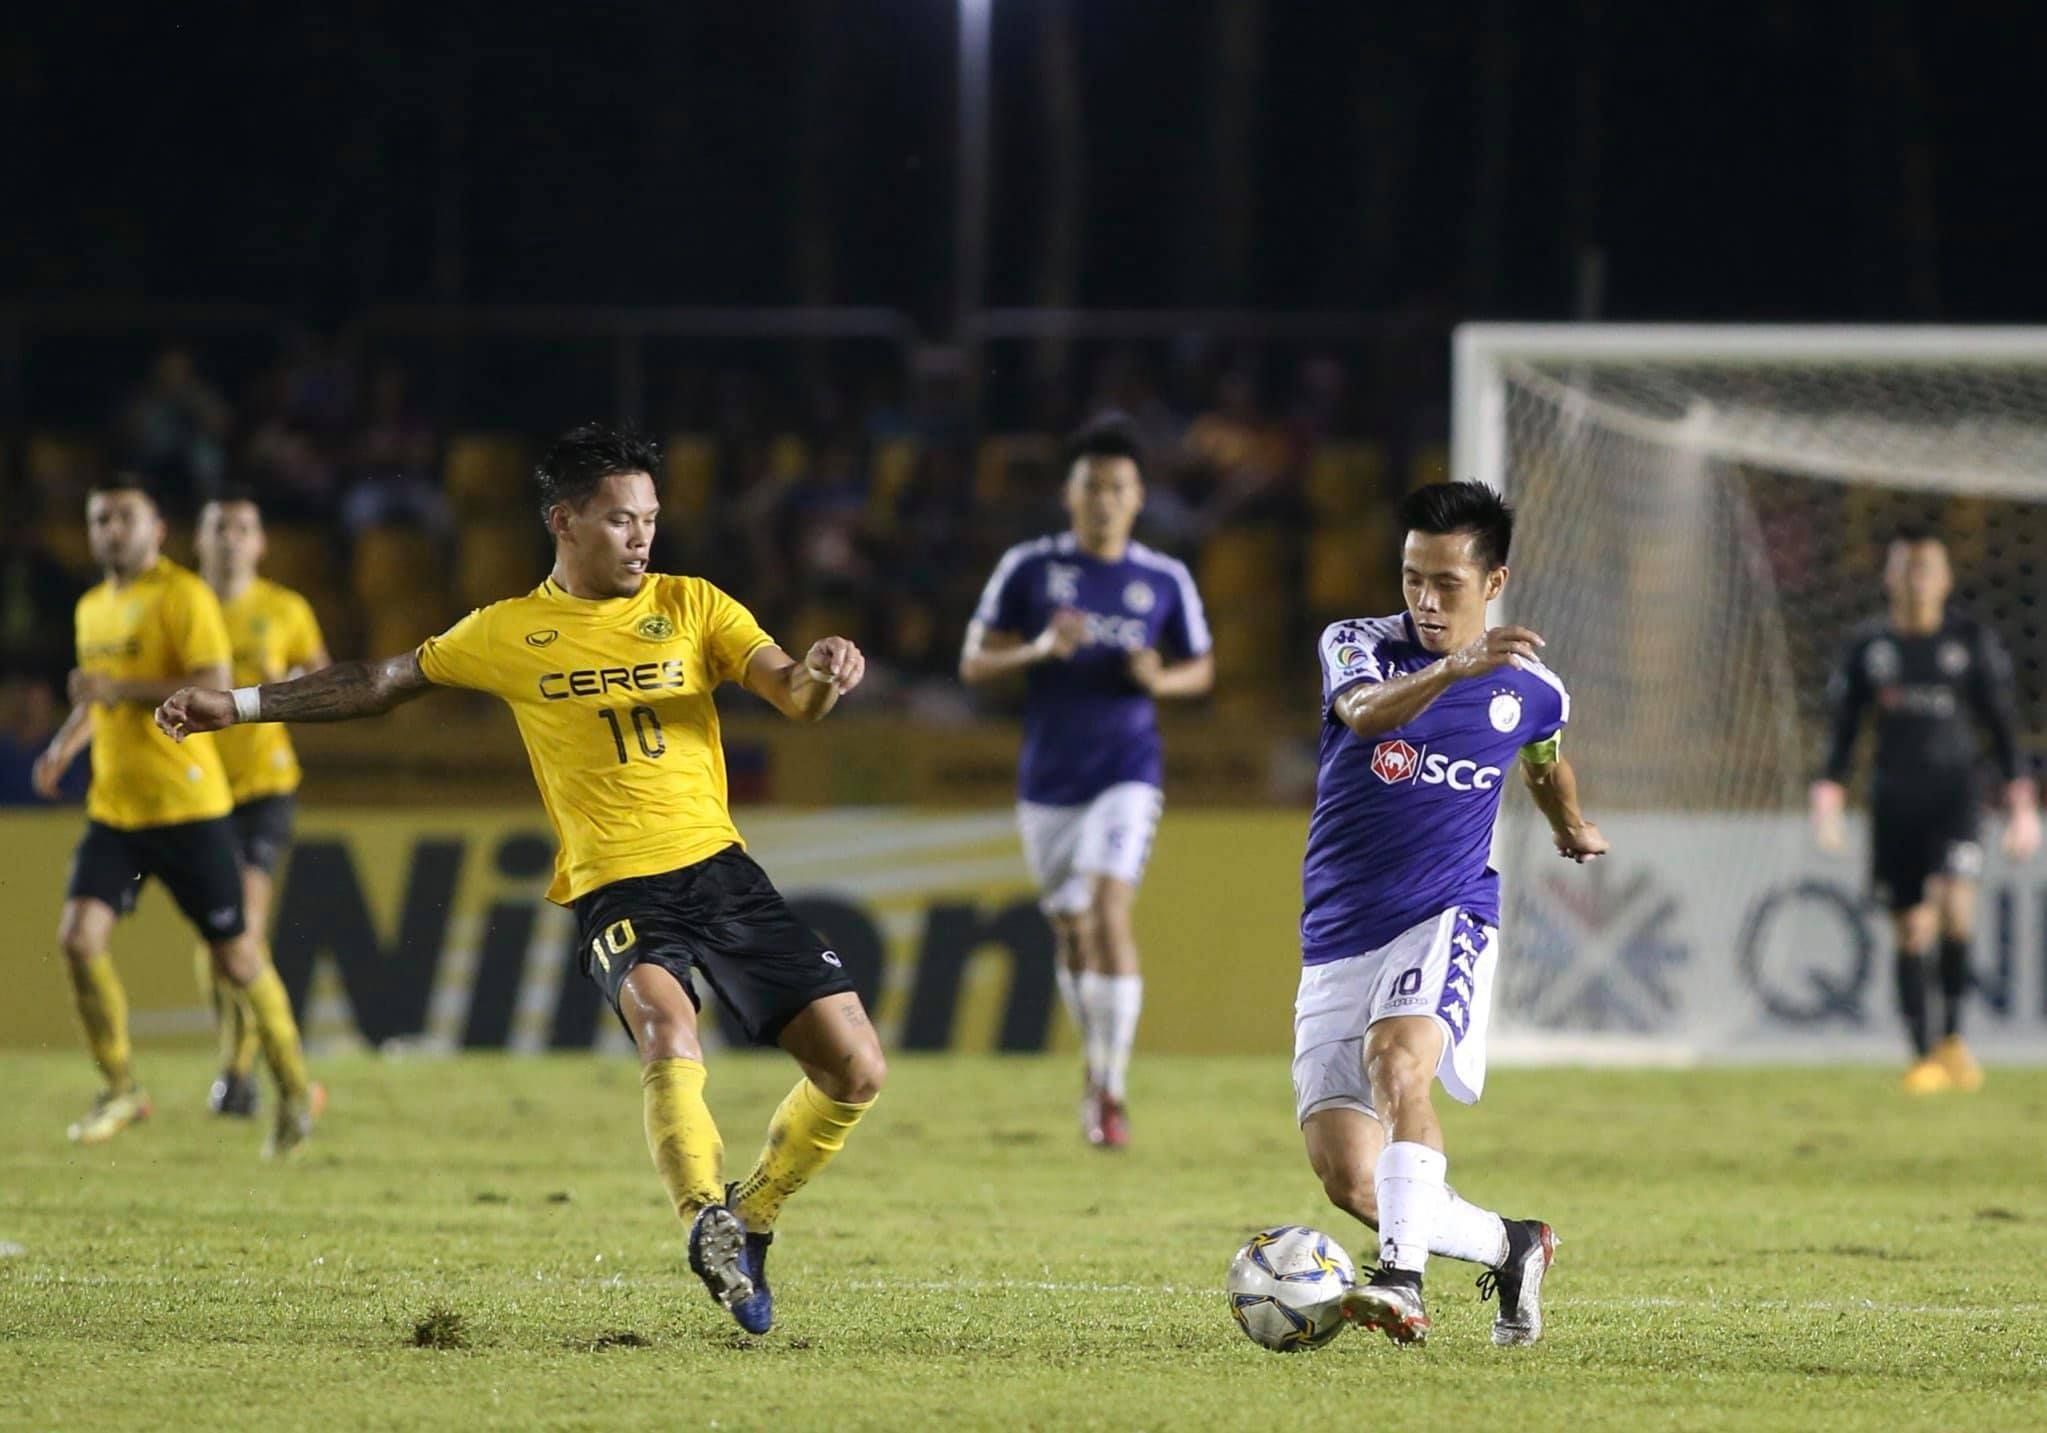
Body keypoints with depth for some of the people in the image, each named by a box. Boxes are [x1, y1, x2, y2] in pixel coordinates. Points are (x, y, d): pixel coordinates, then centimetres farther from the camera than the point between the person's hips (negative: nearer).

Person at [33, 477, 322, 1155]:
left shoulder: (183, 596, -9)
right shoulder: (93, 608, 15)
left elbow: (215, 691, -20)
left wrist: (120, 689, -23)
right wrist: (65, 743, 12)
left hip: (187, 805, -6)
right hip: (113, 808, 6)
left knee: (234, 953, 1)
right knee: (79, 935, -11)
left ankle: (296, 1090, 18)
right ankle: (121, 1088, 2)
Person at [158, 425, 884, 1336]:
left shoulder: (692, 606, 8)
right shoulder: (510, 635, 7)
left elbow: (794, 696, -2)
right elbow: (381, 683, 17)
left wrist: (822, 674, -26)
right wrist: (240, 705, 14)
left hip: (721, 870, 3)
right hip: (612, 887, -3)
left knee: (855, 1071, -4)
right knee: (669, 1031, -35)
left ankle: (749, 1220, 16)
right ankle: (706, 1224, -40)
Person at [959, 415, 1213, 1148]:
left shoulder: (1165, 580, 2)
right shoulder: (1028, 567, 0)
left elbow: (1201, 670, 13)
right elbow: (974, 663, 1)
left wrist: (1160, 679, -9)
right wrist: (1039, 649, -18)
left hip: (1126, 772, -2)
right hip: (1048, 778, 2)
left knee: (1110, 911, -20)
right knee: (1072, 931, 9)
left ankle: (1112, 1091, -17)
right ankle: (1097, 1064, 33)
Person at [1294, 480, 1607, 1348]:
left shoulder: (1529, 691, 4)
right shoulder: (1358, 646, -3)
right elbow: (1366, 713, -27)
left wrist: (1571, 828, 47)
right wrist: (1454, 668, -45)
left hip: (1446, 919, -2)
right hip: (1337, 941, 2)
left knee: (1396, 1062, -34)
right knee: (1348, 1178, -6)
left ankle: (1403, 1279, -43)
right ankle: (1508, 1246, 19)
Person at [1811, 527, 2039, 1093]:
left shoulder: (1972, 642, 4)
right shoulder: (1868, 646, 8)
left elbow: (2003, 726, 7)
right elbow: (1843, 728, 12)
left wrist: (2021, 805, 2)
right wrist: (1827, 802, 3)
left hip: (1953, 792, -2)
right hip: (1893, 799, 2)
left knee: (1955, 903, -23)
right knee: (1911, 930, 1)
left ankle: (1953, 1036, -10)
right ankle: (1922, 1057, 7)